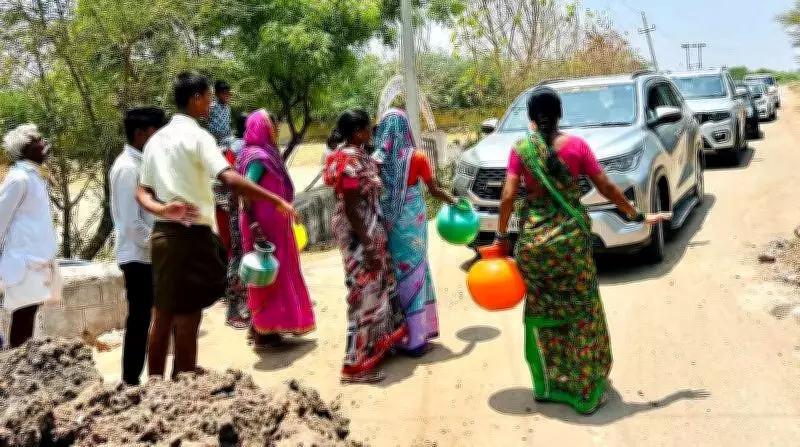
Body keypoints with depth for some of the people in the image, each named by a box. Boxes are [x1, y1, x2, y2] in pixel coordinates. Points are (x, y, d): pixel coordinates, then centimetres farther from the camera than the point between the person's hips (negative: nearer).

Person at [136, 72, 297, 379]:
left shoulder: (157, 139, 15)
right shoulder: (197, 136, -11)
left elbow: (142, 192, 11)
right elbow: (231, 180, -25)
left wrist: (161, 209, -7)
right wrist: (278, 201, -22)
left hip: (162, 233, 8)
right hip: (192, 235, -8)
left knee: (164, 315, 13)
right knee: (187, 318, -1)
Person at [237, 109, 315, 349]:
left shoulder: (265, 154, 13)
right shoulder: (258, 157, -17)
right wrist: (255, 228, -29)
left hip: (273, 224, 10)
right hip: (265, 226, -10)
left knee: (275, 275, 15)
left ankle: (265, 327, 25)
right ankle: (263, 331, 6)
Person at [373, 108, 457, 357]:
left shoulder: (377, 159, -3)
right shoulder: (416, 157, -7)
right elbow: (434, 190, 0)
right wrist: (454, 201, 17)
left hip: (389, 224, 2)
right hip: (412, 222, -2)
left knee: (395, 274, 11)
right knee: (413, 272, 6)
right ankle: (415, 336, 10)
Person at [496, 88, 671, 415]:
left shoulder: (520, 149, -3)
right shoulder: (576, 145, -3)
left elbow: (508, 196, -7)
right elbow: (606, 188, -1)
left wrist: (502, 236, 5)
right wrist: (639, 217, 10)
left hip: (534, 237, 1)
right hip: (571, 236, -1)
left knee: (542, 311, 15)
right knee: (581, 311, 12)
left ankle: (547, 384, 25)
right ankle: (586, 388, 20)